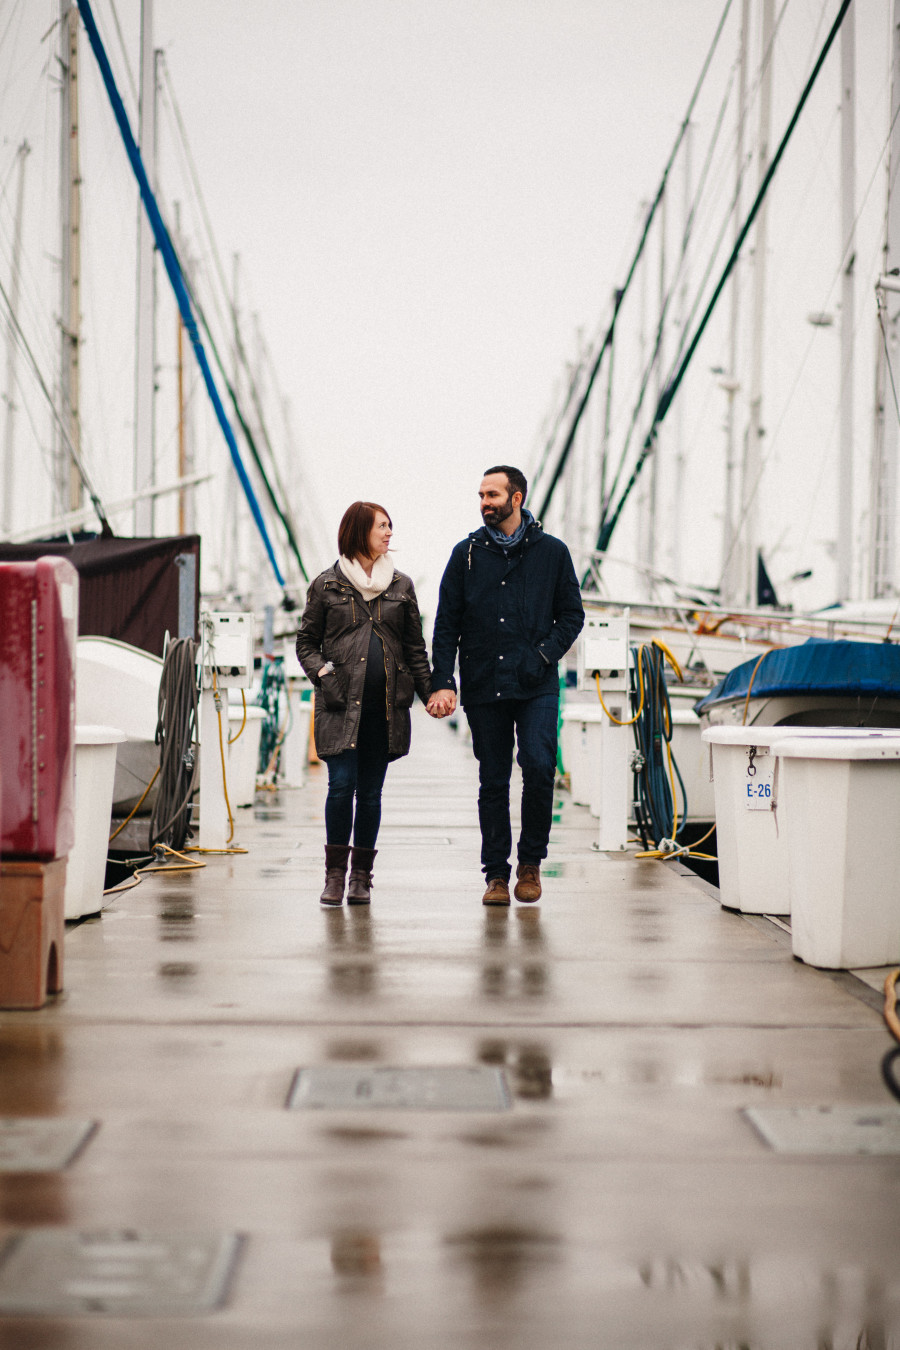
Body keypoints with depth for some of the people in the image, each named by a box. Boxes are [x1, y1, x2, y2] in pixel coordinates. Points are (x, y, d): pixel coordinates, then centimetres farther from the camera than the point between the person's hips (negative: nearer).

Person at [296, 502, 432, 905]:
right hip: (341, 705, -2)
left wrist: (429, 693, 8)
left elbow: (415, 647, 15)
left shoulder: (400, 586, 12)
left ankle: (361, 876, 13)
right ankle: (335, 873, 2)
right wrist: (323, 673, -7)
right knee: (342, 785, -10)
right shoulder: (326, 585, 5)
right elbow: (306, 641, 9)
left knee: (370, 791, 5)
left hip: (386, 706, 2)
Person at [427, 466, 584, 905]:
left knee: (538, 766, -15)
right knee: (493, 782, 4)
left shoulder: (552, 552, 6)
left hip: (536, 687, -1)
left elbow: (572, 615, 10)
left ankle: (530, 862, 4)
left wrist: (545, 654, -6)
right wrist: (442, 682, -4)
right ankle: (496, 874, 12)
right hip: (483, 687, 1)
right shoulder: (467, 554, 7)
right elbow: (447, 623, 6)